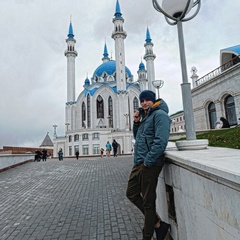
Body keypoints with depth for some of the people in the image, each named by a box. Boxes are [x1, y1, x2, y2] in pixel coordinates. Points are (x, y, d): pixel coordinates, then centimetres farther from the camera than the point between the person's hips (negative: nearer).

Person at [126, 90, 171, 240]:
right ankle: (157, 222, 25)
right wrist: (136, 122, 7)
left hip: (149, 164, -10)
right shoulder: (145, 116, 17)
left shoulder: (159, 114, -11)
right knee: (132, 193, 15)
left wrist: (148, 161, -20)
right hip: (139, 163, 10)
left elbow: (161, 141, -22)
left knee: (148, 202, 3)